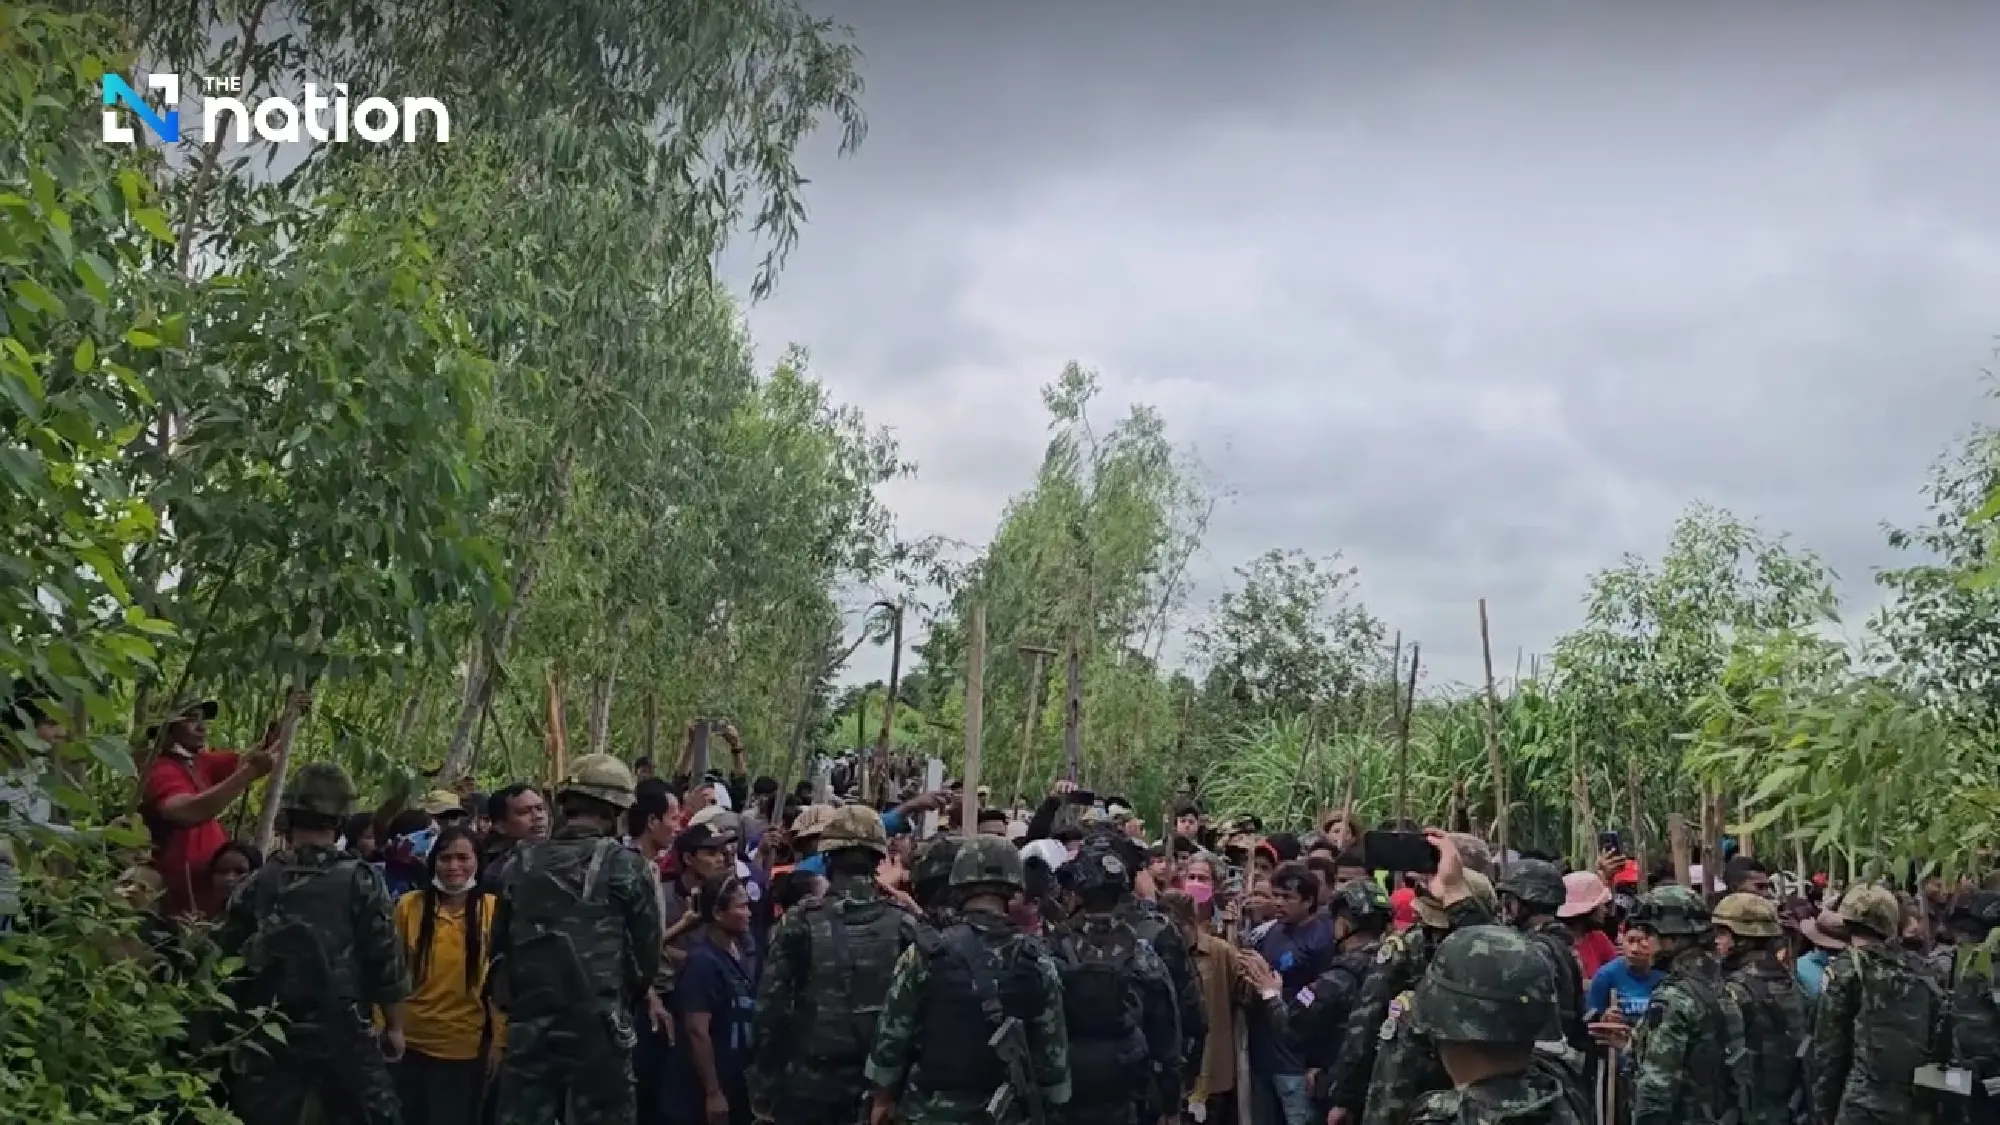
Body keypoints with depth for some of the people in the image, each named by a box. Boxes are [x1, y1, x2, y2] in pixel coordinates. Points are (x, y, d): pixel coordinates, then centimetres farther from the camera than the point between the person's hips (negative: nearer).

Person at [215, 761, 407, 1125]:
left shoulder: (257, 885, 1)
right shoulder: (359, 881, -7)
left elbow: (225, 958, 5)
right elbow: (385, 960, -7)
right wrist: (394, 1025, 3)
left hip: (270, 1037, 3)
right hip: (342, 1034, -2)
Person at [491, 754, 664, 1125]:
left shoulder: (521, 862, 4)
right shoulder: (626, 866, -7)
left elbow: (499, 945, 10)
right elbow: (647, 955, -3)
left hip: (528, 1026, 4)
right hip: (598, 1029, -3)